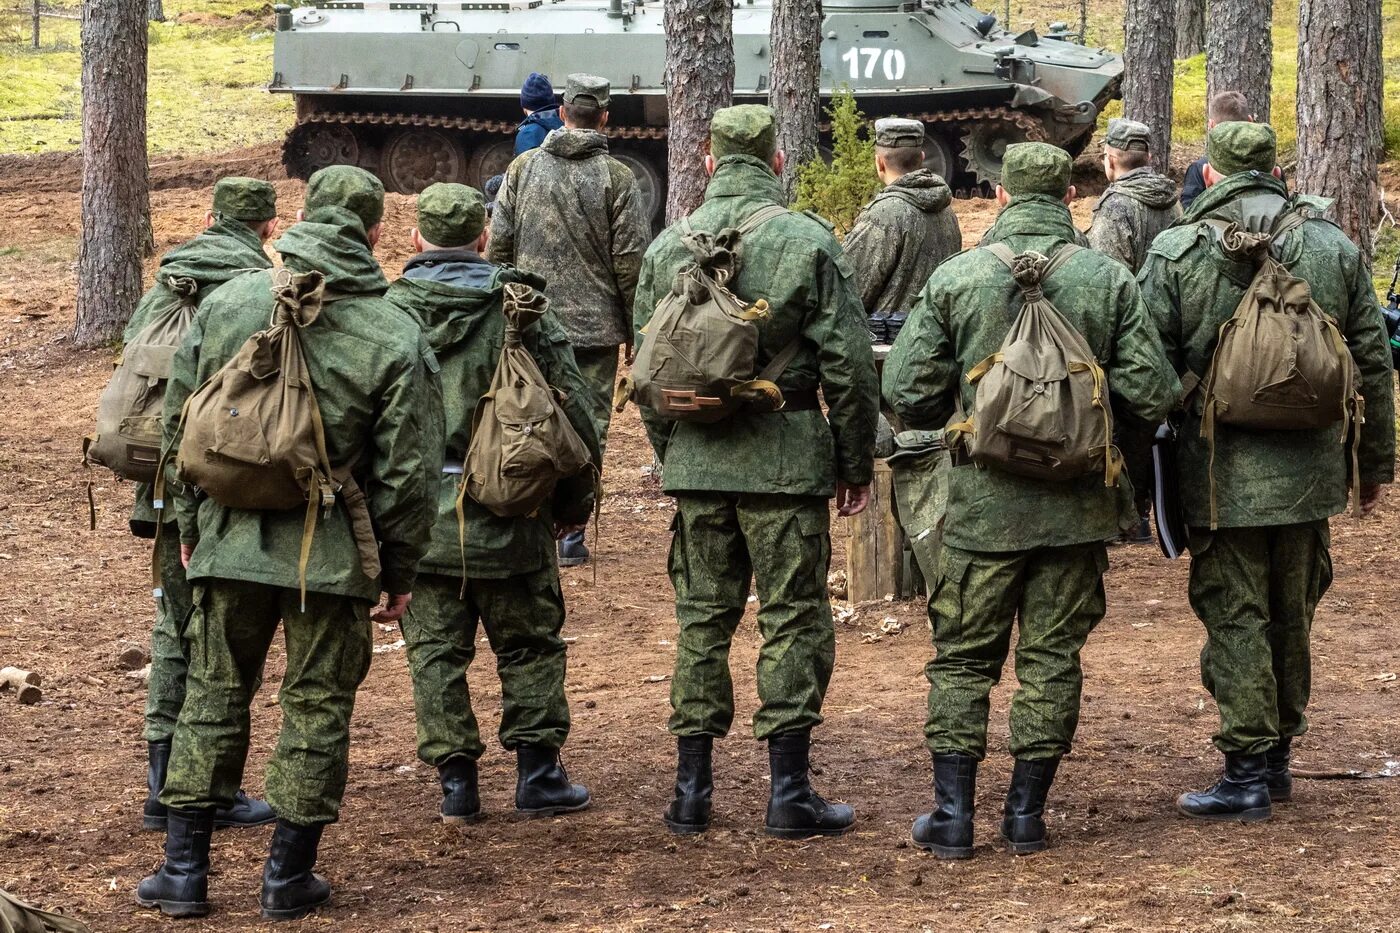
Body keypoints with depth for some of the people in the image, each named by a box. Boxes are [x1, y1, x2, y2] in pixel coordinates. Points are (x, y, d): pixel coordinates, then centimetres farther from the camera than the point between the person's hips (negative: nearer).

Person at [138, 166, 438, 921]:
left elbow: (179, 425, 6)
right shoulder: (392, 337, -9)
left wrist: (192, 525, 17)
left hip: (230, 542, 3)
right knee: (317, 706, 9)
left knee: (212, 695, 13)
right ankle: (289, 877, 15)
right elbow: (406, 471, -7)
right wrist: (400, 571, 5)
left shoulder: (227, 304, -1)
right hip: (334, 555, -2)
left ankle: (184, 871, 16)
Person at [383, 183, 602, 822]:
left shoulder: (387, 313, -1)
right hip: (504, 510, -1)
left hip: (418, 512, 1)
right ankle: (538, 775, 12)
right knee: (529, 646, 12)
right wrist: (575, 498, 8)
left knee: (436, 650, 10)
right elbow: (570, 405, -3)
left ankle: (457, 782, 9)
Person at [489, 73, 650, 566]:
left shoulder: (523, 168, 1)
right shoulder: (616, 178, -8)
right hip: (595, 323, -3)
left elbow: (498, 245, 4)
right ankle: (570, 535, 3)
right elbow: (631, 260, -7)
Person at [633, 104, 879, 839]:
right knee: (793, 620, 3)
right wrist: (856, 463, 2)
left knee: (701, 618, 11)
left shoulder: (668, 247, 5)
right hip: (785, 460, -4)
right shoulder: (807, 241, -7)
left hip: (695, 460, 4)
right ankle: (789, 794, 3)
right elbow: (847, 364, -8)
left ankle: (691, 791, 13)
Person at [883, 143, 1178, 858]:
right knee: (1052, 657, 10)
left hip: (983, 503, -1)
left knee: (963, 655, 9)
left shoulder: (955, 278, -5)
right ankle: (1026, 812, 13)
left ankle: (952, 813, 7)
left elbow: (905, 391, -4)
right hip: (1078, 504, 1)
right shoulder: (1109, 280, -4)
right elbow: (1152, 395, -5)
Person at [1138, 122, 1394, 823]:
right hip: (1310, 471, 3)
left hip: (1221, 474, -3)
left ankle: (1248, 774, -1)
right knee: (1292, 613, 16)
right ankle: (1278, 756, 26)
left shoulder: (1175, 253, -6)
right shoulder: (1335, 249, 3)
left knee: (1234, 615, 1)